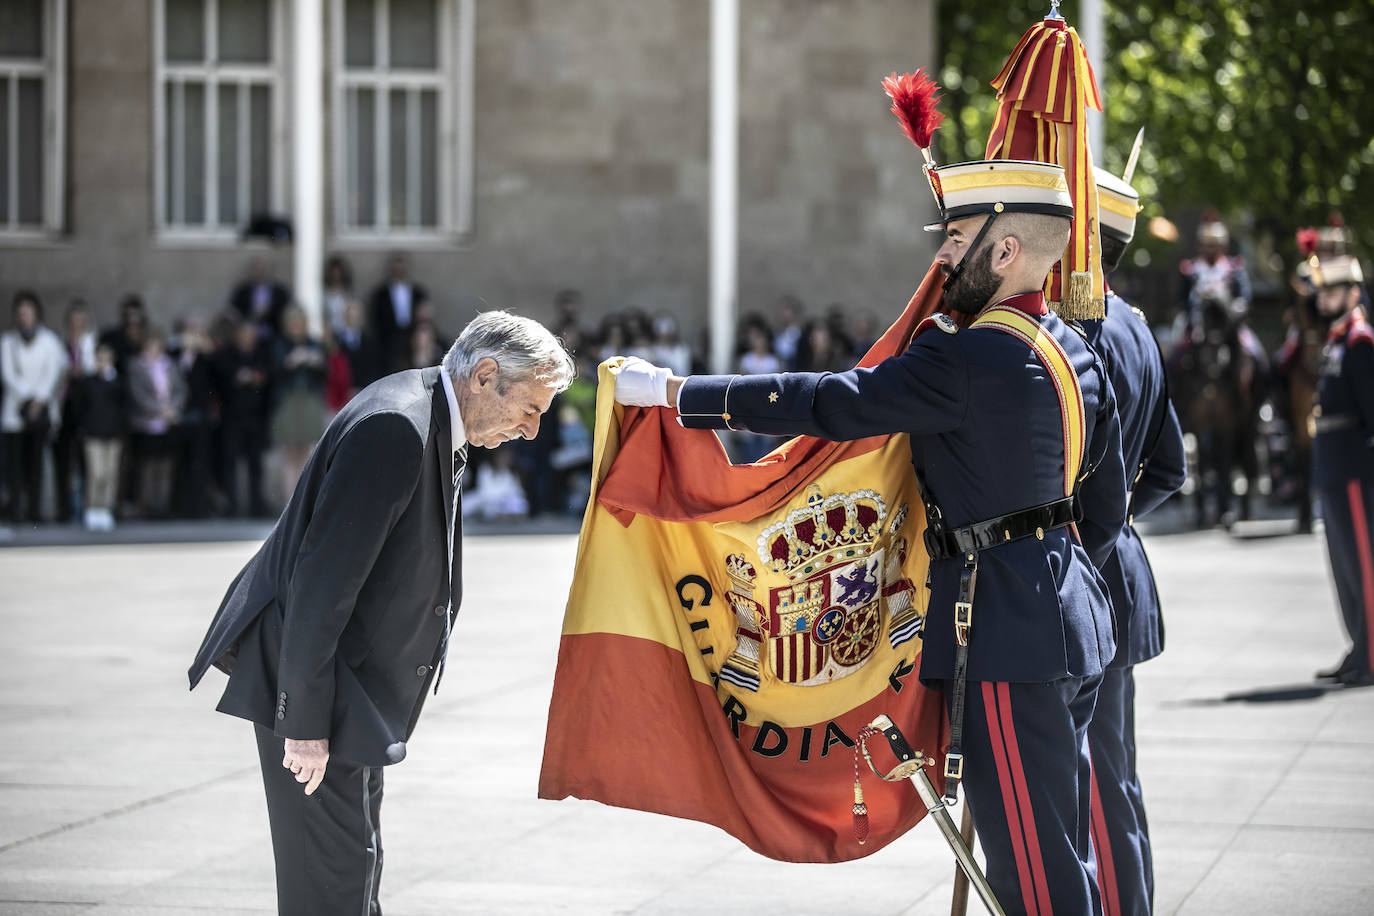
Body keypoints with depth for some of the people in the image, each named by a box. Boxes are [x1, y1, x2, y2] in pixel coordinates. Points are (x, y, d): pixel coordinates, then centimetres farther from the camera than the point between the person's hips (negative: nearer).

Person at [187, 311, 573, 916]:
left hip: (351, 678, 11)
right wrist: (306, 722, -24)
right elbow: (321, 582, -27)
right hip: (308, 680, -11)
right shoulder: (394, 429, -25)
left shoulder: (431, 422, 8)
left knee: (357, 860, 17)